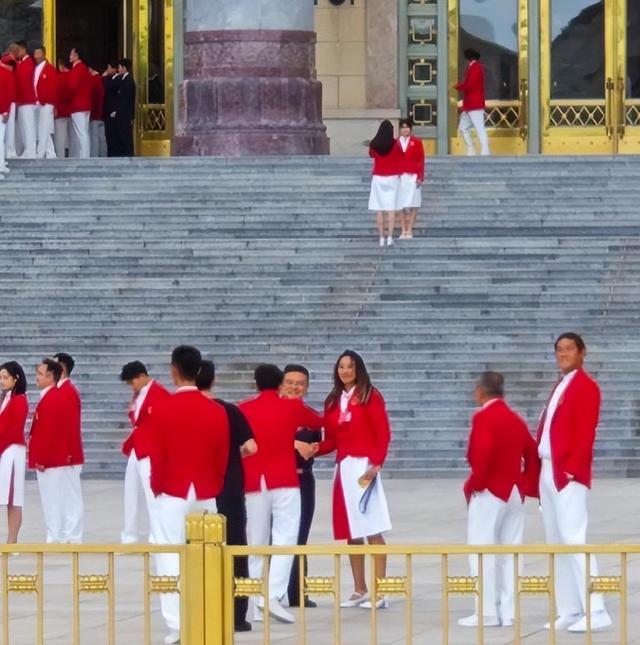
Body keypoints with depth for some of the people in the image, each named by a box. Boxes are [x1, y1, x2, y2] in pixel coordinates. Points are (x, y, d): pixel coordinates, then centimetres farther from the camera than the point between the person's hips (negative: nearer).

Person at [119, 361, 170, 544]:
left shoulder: (161, 395, -13)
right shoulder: (137, 396, 15)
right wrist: (129, 446, 13)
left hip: (151, 454, -9)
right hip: (136, 452, 9)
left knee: (152, 496, -9)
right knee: (132, 495, 15)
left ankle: (157, 539, -7)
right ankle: (130, 538, 24)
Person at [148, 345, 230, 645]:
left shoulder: (164, 409, -10)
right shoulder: (217, 411, 0)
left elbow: (157, 456, -7)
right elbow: (223, 457, 5)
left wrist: (157, 488, 9)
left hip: (172, 495, -3)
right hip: (206, 495, 3)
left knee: (171, 559, -2)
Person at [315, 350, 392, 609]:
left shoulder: (370, 396, -2)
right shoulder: (332, 401, 14)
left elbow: (383, 434, -6)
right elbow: (331, 440, 13)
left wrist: (376, 464, -16)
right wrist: (313, 449, -7)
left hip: (364, 467, -6)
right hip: (342, 468, 6)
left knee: (373, 531, -9)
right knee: (350, 532, 8)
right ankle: (359, 590, 15)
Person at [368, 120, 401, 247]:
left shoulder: (374, 145, -3)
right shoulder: (395, 144, -8)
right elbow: (399, 159, 2)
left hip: (378, 178, 1)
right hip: (392, 178, -1)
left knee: (379, 209, 3)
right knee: (391, 209, 0)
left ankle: (381, 238, 0)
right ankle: (390, 237, -7)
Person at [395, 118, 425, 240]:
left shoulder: (416, 142, 4)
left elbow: (421, 160, 1)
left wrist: (420, 177, -6)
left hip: (413, 177, -2)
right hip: (399, 177, 2)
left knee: (413, 205, -5)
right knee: (401, 205, 1)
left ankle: (410, 231, -3)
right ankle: (403, 231, 4)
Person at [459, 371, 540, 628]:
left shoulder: (483, 417, -13)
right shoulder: (516, 419, 12)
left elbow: (481, 454, -25)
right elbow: (532, 454, 11)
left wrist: (475, 483, -12)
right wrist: (529, 487, 11)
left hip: (489, 492, -8)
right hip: (515, 493, 8)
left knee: (482, 552, -3)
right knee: (510, 553, 9)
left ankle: (487, 612, -6)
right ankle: (509, 611, 8)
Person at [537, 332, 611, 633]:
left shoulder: (586, 387, -8)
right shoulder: (560, 386, 19)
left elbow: (586, 434, -15)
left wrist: (572, 470, -20)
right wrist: (544, 470, 12)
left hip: (569, 474, -9)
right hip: (548, 472, 9)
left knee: (573, 539, -13)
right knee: (556, 543, 9)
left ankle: (595, 612, -14)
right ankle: (569, 611, 12)